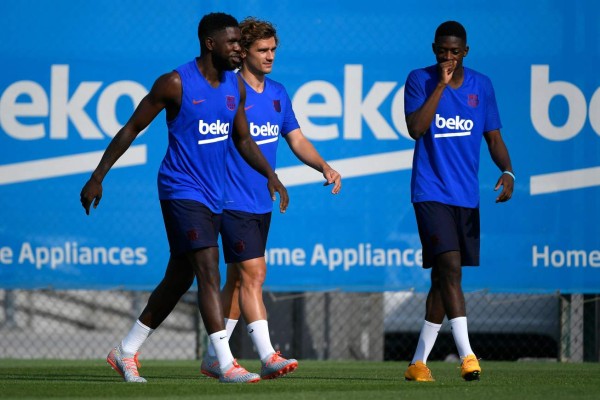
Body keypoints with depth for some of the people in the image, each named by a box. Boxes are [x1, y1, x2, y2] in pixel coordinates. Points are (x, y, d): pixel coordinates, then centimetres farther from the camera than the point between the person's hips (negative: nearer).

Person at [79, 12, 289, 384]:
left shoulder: (236, 85, 8)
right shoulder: (176, 84, -11)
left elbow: (243, 139, 19)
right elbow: (131, 129, -5)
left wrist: (271, 175, 3)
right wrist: (98, 177, -5)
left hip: (214, 196, 7)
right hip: (181, 191, -7)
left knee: (178, 280, 12)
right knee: (209, 272, -17)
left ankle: (126, 352, 25)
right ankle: (227, 365, -19)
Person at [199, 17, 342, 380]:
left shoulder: (278, 94, 10)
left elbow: (297, 139, 14)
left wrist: (324, 167, 1)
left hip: (263, 203, 8)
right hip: (234, 201, -8)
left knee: (238, 279, 11)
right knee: (254, 273, -15)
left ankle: (213, 358, 19)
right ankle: (267, 357, -19)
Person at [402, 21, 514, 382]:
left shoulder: (481, 85, 9)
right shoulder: (420, 80, -2)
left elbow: (493, 136, 12)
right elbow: (416, 129, -15)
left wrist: (507, 171, -5)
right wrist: (441, 84, -16)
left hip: (467, 195, 5)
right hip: (431, 192, -4)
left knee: (444, 278, 7)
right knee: (450, 267, -18)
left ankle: (419, 362, 14)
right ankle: (467, 354, -23)